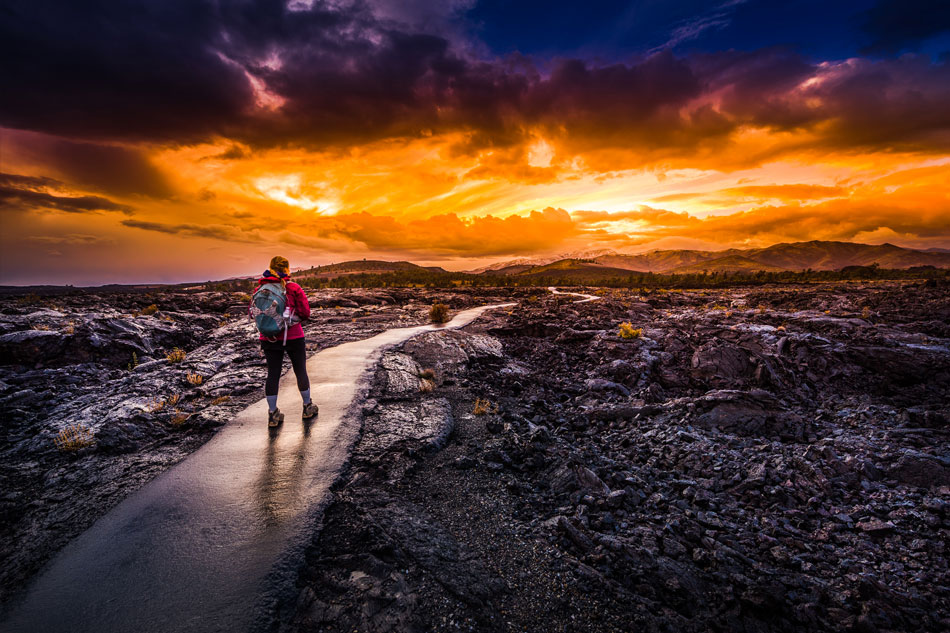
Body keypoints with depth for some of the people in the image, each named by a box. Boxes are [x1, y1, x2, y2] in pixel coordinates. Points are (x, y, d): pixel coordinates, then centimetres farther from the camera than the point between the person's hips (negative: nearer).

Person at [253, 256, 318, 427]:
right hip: (293, 337, -3)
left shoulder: (260, 289, 1)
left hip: (269, 339, 3)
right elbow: (305, 313, -11)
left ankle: (273, 413, 15)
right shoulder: (294, 288, -10)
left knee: (272, 374, 10)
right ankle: (307, 407, 27)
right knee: (300, 371, 12)